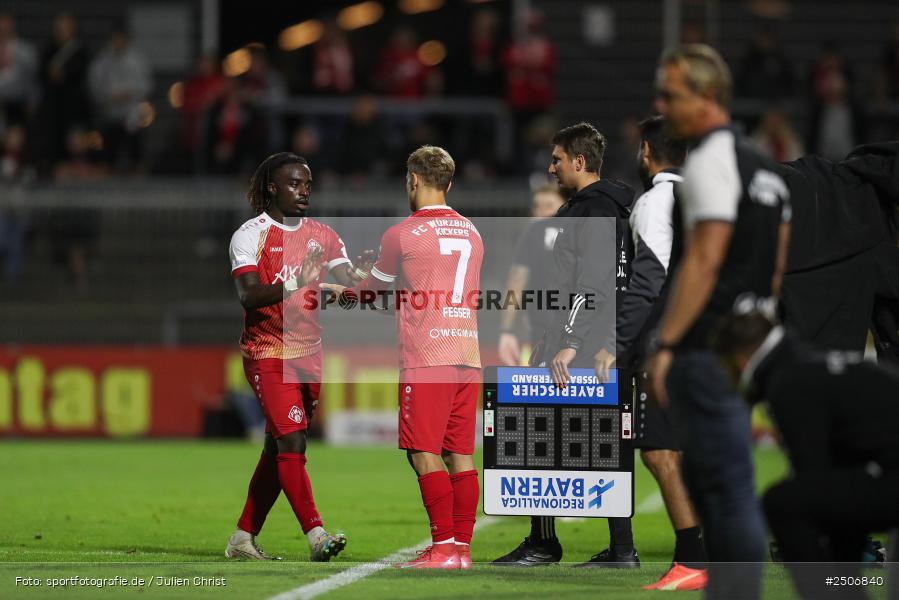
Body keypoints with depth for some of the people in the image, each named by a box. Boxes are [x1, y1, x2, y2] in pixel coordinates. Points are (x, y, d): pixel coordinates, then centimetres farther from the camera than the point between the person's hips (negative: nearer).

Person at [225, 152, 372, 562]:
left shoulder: (322, 236, 10)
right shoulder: (251, 235, -8)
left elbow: (351, 285, 0)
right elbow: (247, 295, -21)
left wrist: (367, 280, -23)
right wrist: (293, 284, -35)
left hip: (308, 354, 6)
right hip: (268, 354, -6)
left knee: (277, 451, 9)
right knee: (292, 444, -16)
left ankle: (243, 539, 17)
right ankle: (316, 535, -22)